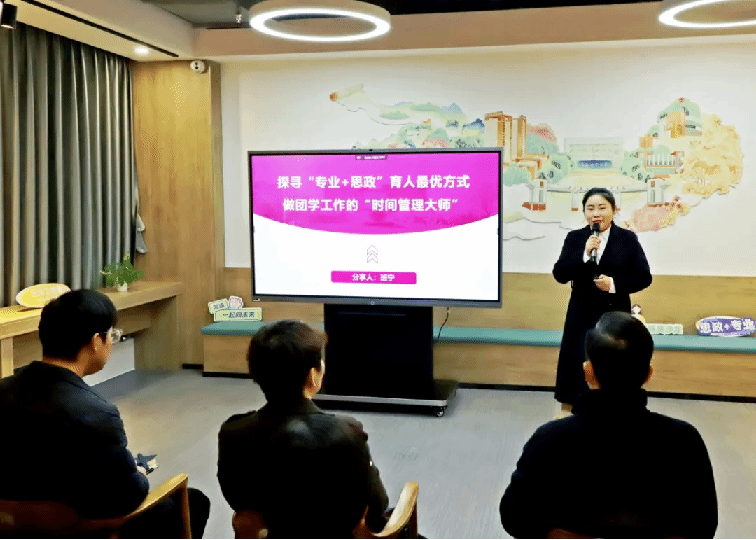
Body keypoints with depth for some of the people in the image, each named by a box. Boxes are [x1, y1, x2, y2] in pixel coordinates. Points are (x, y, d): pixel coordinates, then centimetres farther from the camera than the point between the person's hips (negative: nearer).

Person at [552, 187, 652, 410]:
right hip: (582, 316, 1)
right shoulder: (575, 238, 3)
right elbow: (559, 274, -7)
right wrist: (584, 254, -19)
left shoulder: (628, 239, 0)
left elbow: (643, 277, -1)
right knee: (577, 365, 6)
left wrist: (614, 284, -16)